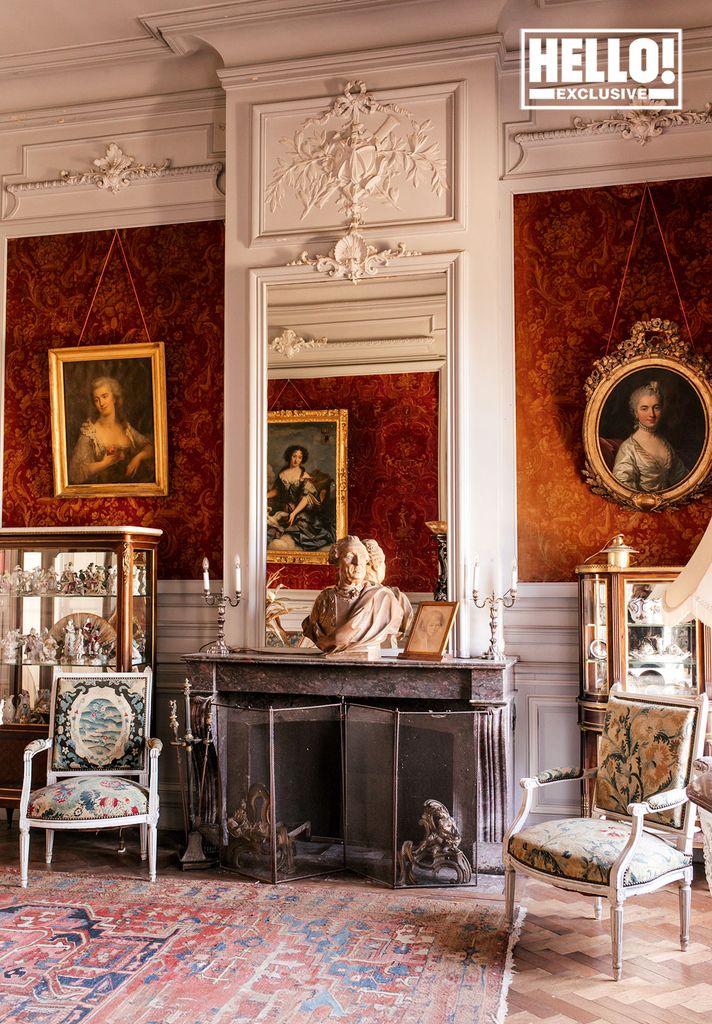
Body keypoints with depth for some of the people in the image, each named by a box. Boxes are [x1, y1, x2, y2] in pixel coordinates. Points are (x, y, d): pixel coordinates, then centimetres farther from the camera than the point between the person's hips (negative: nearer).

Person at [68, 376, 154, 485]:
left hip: (126, 487, 5)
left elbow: (149, 448, 14)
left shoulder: (125, 427, 7)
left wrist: (138, 457, -3)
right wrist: (104, 463, -12)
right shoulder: (89, 430, -4)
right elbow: (76, 470, -11)